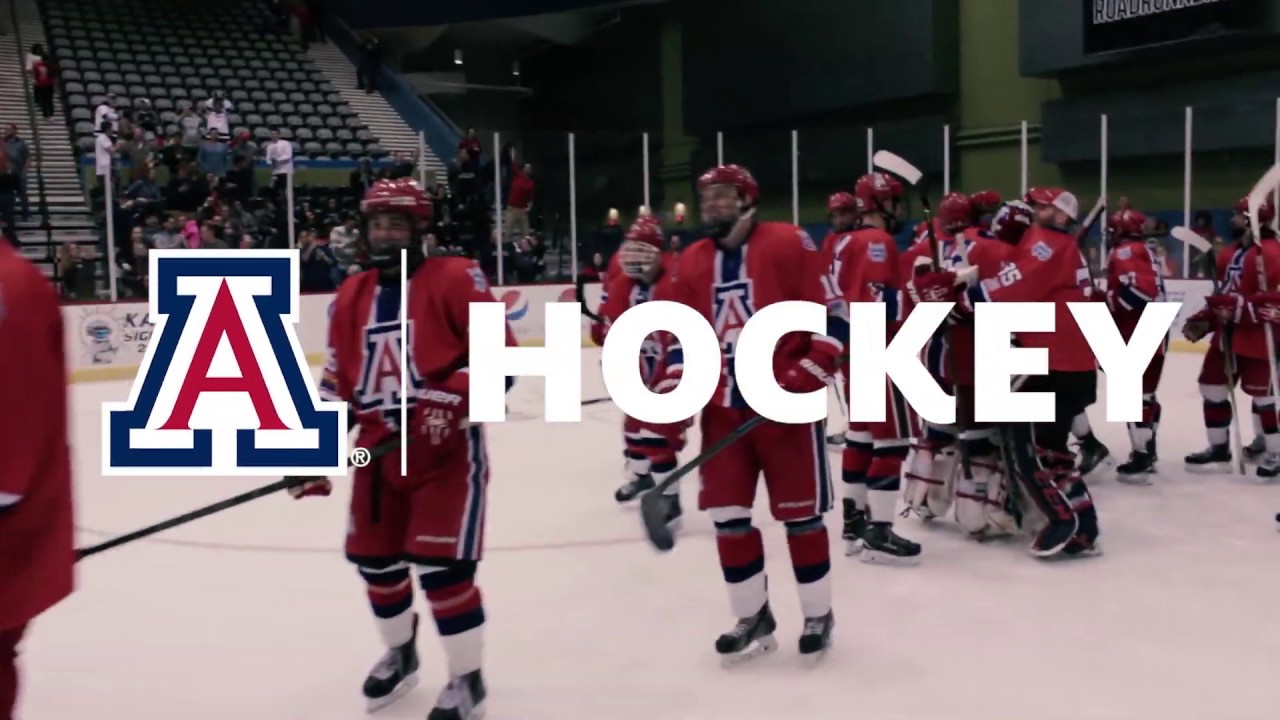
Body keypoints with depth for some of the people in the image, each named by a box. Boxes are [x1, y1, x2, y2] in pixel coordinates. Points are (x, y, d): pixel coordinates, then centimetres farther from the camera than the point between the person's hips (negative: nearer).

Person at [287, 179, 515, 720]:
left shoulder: (455, 279, -8)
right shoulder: (350, 296, 11)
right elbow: (337, 382, 15)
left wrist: (453, 399, -25)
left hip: (447, 447, -6)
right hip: (378, 449, 6)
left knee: (440, 564, -9)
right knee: (374, 558, 14)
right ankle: (399, 652, 42)